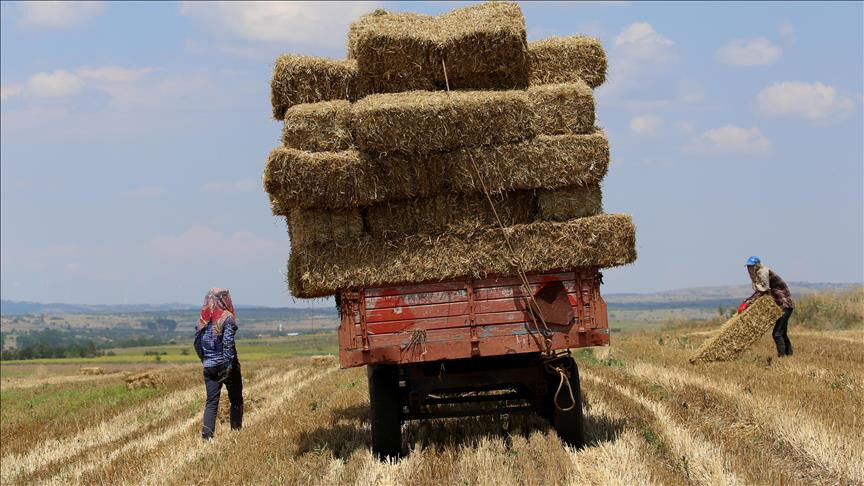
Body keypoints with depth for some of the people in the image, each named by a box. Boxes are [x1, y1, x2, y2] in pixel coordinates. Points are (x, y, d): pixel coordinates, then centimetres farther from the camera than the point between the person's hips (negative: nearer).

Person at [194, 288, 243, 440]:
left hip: (209, 367, 4)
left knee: (211, 402, 4)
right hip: (226, 365, -4)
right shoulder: (227, 318, -10)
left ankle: (206, 434, -8)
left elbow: (197, 343, 9)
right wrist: (229, 365, -17)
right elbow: (228, 343, -17)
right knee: (236, 399, 12)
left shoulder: (202, 320, 6)